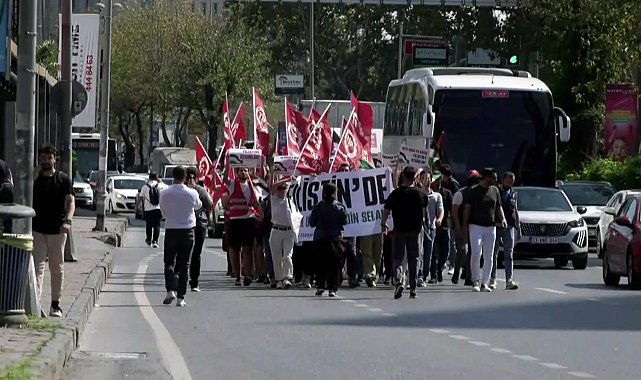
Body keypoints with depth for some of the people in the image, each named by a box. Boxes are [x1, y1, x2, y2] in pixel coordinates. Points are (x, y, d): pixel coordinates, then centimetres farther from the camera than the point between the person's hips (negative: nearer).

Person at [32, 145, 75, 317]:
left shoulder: (63, 179, 3)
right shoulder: (34, 178, 6)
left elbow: (70, 201, -3)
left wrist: (67, 220, -20)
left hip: (57, 230, 0)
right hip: (37, 230, 0)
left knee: (57, 268, 8)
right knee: (38, 266, -9)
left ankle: (55, 304, 17)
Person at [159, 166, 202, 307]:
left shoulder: (165, 193, -8)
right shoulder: (192, 193, -9)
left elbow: (163, 212, 6)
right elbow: (198, 206, 12)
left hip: (171, 231, 0)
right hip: (187, 231, 0)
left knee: (169, 262, 10)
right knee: (183, 265, 6)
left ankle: (170, 290, -12)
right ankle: (180, 297, 4)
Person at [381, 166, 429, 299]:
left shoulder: (396, 193, -9)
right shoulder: (420, 194, -2)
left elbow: (386, 210, -6)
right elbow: (425, 207, 16)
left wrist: (383, 224, 9)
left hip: (399, 230, -2)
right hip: (415, 230, 2)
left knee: (397, 258, 3)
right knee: (413, 260, 11)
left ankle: (399, 281, -21)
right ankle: (413, 289, 11)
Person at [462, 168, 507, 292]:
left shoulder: (495, 190, 12)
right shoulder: (474, 191, -1)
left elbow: (498, 207, 19)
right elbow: (467, 208, 0)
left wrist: (502, 218, 1)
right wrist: (465, 225, -7)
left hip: (490, 227, 5)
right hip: (476, 226, -5)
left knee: (489, 256, 3)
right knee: (476, 254, -13)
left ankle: (484, 283, 9)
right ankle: (476, 281, -3)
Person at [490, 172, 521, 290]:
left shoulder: (512, 195, 15)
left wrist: (518, 228, 14)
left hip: (509, 227, 3)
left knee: (509, 254, -5)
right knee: (494, 254, 3)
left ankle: (509, 280, -11)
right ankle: (492, 279, 9)